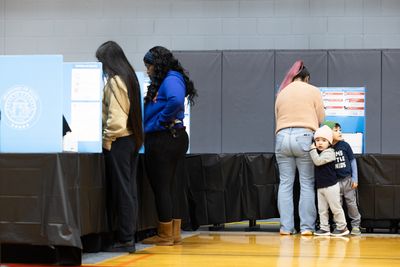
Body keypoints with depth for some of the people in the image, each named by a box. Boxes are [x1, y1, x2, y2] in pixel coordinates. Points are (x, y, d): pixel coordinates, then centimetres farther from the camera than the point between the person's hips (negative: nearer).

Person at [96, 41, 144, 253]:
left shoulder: (114, 81, -13)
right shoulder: (129, 77, 14)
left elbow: (115, 116, -20)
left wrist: (107, 139, -11)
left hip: (118, 141, -9)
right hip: (132, 139, 9)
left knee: (120, 190, -6)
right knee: (129, 189, 10)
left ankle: (124, 239, -3)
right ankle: (129, 235, 15)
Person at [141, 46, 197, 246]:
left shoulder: (171, 80, -12)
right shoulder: (161, 82, 19)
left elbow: (176, 101, -31)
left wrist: (160, 121, -19)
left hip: (165, 139, -10)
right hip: (160, 141, 10)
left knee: (161, 188, -3)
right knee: (165, 188, 14)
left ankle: (166, 235, 5)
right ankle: (174, 234, 19)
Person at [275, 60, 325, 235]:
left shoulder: (281, 93, 16)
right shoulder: (313, 91, 7)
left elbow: (277, 118, 15)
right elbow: (321, 119, 8)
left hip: (282, 137, 3)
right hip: (304, 137, -3)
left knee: (285, 183, 6)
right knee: (307, 184, 2)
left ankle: (286, 226, 4)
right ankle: (307, 226, -1)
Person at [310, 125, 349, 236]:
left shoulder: (329, 152, -16)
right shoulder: (318, 152, 11)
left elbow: (318, 161, -27)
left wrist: (312, 149, -19)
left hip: (330, 186, -8)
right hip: (320, 186, 8)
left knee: (336, 208, 1)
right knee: (322, 209, 8)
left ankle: (342, 227, 12)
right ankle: (324, 228, 13)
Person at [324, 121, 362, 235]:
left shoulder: (344, 145, -4)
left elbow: (353, 161, 3)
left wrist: (355, 179, 1)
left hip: (348, 180, 0)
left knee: (351, 203, 4)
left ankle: (355, 225, 13)